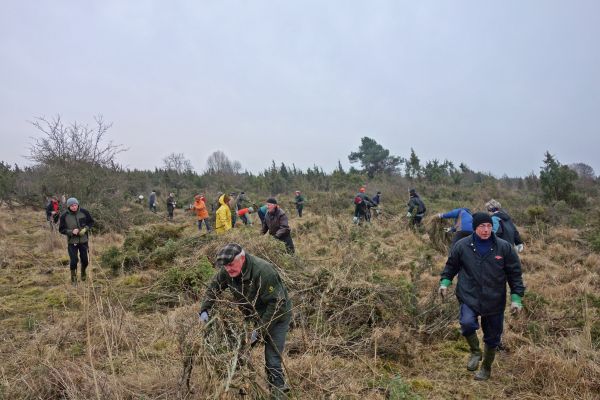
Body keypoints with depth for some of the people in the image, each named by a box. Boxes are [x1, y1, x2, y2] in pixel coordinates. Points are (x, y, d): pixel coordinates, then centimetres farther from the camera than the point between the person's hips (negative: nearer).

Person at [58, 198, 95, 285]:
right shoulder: (64, 216, -11)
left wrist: (85, 229, -14)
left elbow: (91, 222, 4)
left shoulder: (84, 212, -9)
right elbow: (61, 229, -5)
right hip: (72, 242, -2)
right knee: (73, 261, -4)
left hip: (83, 241, 2)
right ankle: (73, 279, 18)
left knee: (85, 260, 10)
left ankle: (83, 273, 41)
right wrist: (71, 232, -22)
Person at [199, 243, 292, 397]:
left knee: (272, 361, -9)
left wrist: (260, 330, -29)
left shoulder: (263, 271, -36)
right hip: (253, 316, 7)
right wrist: (204, 310, -10)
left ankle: (278, 394, 11)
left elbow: (276, 304, -33)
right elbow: (213, 288, 3)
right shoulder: (227, 271, -15)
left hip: (277, 316, -6)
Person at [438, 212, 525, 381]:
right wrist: (445, 282, -1)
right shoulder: (462, 245, -7)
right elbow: (451, 265, 10)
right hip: (469, 297, -1)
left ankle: (486, 368, 40)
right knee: (467, 323, -27)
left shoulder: (504, 247, -7)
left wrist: (516, 297, -2)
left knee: (492, 338, 13)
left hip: (494, 301, 1)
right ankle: (475, 352, 5)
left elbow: (514, 273, 1)